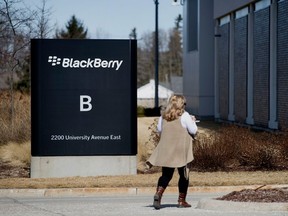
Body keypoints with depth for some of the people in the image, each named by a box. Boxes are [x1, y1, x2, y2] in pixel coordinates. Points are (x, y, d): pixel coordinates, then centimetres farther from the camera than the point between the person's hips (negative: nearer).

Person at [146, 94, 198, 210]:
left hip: (166, 150, 4)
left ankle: (158, 193, -17)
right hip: (181, 150, -4)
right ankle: (181, 200, 11)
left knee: (166, 174, 8)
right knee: (184, 175, 10)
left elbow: (159, 129, 16)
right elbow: (193, 131, -6)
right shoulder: (184, 116, -8)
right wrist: (193, 121, 11)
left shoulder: (163, 116, 5)